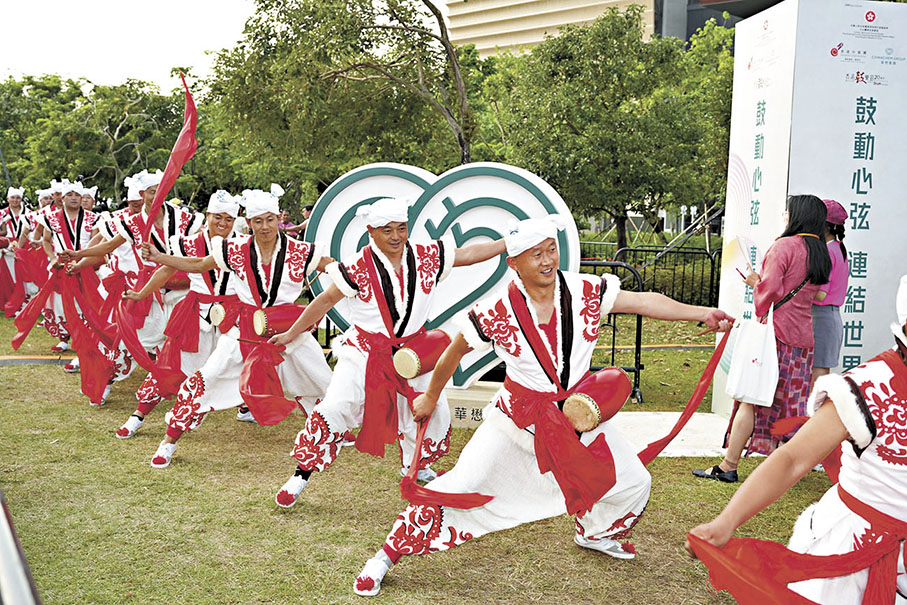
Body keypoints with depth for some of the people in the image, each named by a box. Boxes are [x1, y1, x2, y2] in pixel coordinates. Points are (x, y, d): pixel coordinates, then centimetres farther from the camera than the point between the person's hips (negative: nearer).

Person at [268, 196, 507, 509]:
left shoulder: (427, 257, -6)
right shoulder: (358, 267, -15)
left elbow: (469, 253, 2)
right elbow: (326, 300, -6)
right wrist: (291, 333, 1)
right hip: (365, 351, -4)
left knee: (433, 411, 8)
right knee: (334, 409, -11)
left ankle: (414, 466, 36)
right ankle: (301, 476, 7)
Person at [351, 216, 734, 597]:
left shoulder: (586, 291, -12)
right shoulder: (494, 312, -19)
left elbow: (642, 301, -12)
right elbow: (455, 352, -4)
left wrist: (701, 313, -24)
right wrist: (430, 397, 8)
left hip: (579, 411, 4)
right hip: (519, 414, -4)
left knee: (634, 482, 8)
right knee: (460, 487, -9)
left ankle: (595, 533, 40)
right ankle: (387, 555, 9)